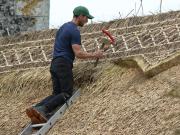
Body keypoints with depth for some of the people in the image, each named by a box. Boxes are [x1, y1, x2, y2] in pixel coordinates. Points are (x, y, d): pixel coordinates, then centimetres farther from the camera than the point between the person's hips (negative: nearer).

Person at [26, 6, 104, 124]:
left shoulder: (64, 26, 21)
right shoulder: (75, 31, -9)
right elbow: (78, 54, -16)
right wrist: (94, 55, -3)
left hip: (54, 64, 9)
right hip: (64, 64, -9)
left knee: (57, 94, 3)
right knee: (67, 94, -11)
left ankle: (36, 109, -19)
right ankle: (43, 109, -32)